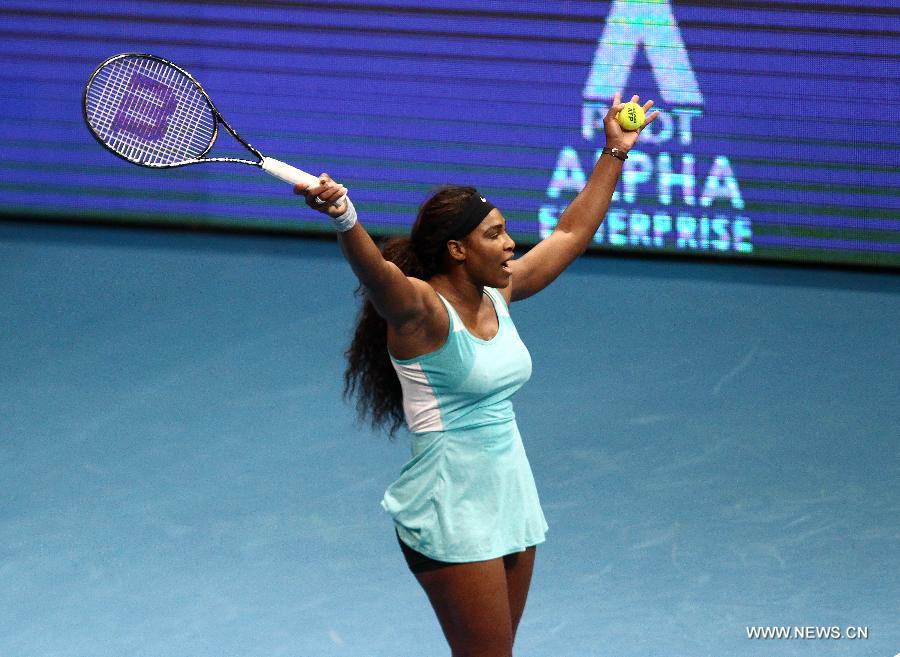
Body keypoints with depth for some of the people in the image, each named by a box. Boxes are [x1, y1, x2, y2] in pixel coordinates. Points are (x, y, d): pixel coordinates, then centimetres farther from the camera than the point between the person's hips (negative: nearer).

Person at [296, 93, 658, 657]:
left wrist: (614, 154, 19)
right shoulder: (421, 309, -16)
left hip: (512, 502, 8)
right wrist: (343, 217, -59)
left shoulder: (498, 295, 7)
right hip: (453, 519, -8)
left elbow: (571, 235, 19)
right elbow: (376, 272, -39)